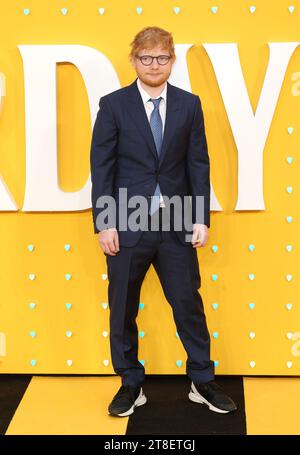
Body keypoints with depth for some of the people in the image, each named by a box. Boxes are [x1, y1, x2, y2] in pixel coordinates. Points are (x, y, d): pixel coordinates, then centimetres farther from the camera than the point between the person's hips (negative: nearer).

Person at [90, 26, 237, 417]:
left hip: (176, 223, 1)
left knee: (189, 304, 8)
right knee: (122, 309, 8)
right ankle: (131, 385, 24)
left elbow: (199, 164, 4)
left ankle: (203, 382, 23)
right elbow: (101, 167, -3)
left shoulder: (189, 104, 5)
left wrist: (201, 218, -2)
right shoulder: (113, 104, -1)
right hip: (127, 223, -1)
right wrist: (104, 224, -9)